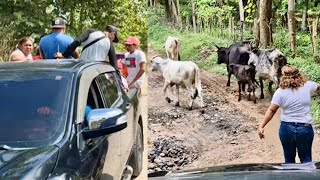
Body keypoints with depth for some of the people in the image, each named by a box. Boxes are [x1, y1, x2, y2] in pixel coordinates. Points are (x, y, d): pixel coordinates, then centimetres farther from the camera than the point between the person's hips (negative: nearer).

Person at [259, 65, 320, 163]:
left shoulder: (280, 91, -9)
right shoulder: (307, 86, -3)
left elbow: (271, 110, -13)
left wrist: (261, 126, -11)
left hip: (286, 128, 0)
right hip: (305, 128, 1)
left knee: (289, 160, 15)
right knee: (306, 159, 12)